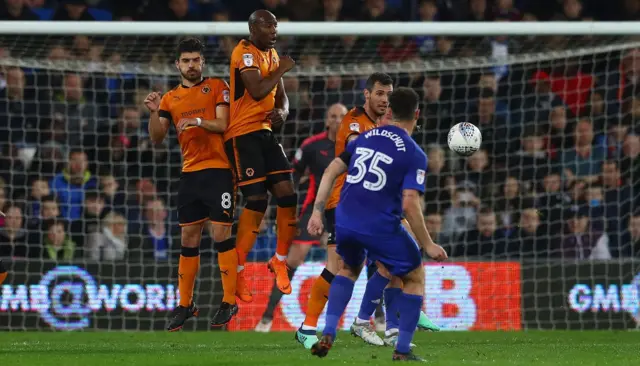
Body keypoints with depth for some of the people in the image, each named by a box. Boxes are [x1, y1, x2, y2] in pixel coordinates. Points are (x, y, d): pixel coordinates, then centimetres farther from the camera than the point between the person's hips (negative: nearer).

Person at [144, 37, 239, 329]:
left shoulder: (217, 87, 3)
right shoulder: (171, 99, 13)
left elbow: (223, 124, -7)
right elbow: (157, 137, 6)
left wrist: (198, 121, -24)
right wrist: (154, 113, -11)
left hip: (218, 169, -4)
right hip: (190, 173, 4)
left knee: (220, 233, -9)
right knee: (188, 238, 7)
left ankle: (229, 301, -4)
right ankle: (185, 304, 13)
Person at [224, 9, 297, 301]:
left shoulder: (272, 55, 15)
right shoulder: (245, 53, -13)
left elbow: (280, 94, 22)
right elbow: (257, 91, -27)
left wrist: (282, 111, -1)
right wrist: (282, 69, -12)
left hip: (265, 132, 9)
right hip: (242, 133, -8)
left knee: (287, 194, 1)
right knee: (257, 199, -13)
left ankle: (280, 261, 16)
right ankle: (238, 270, -3)